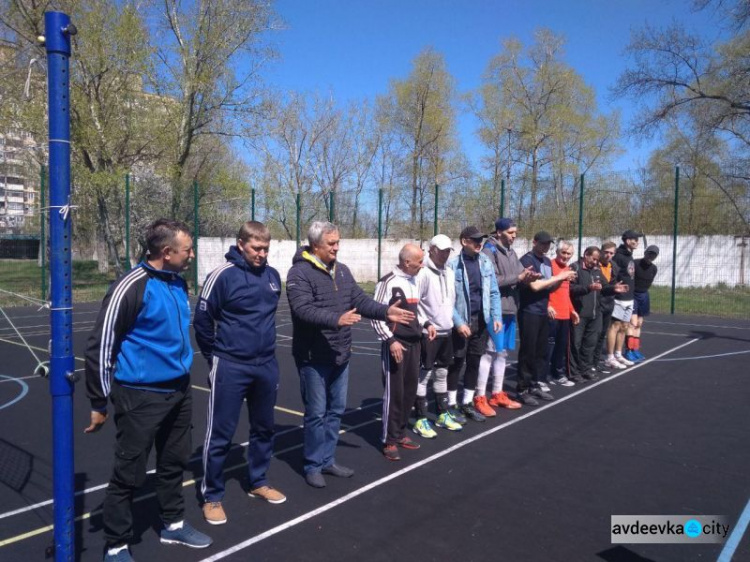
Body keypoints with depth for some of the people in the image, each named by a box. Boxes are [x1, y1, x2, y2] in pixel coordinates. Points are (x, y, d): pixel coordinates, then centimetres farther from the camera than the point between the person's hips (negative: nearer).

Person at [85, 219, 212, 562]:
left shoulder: (178, 283, 5)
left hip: (179, 391, 7)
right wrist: (99, 403, -10)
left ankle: (173, 525, 39)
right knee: (129, 474, 6)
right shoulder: (130, 288, -19)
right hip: (142, 396, -7)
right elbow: (100, 347, -15)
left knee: (174, 463, 20)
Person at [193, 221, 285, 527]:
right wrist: (218, 357, 3)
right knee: (220, 434, 3)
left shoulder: (273, 275, 4)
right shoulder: (222, 276, -14)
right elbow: (202, 321, -7)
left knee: (264, 428, 17)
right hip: (231, 368, -6)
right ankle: (212, 497, 19)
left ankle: (258, 482, 36)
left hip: (266, 365, 6)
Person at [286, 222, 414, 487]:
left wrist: (386, 311, -7)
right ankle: (313, 466, 20)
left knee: (336, 411, 16)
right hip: (313, 357, -7)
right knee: (316, 413, 3)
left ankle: (328, 460, 32)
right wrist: (336, 319, -39)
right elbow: (303, 309, -27)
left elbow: (360, 300, 8)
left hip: (340, 355, 8)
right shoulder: (300, 272, -14)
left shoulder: (342, 270, 10)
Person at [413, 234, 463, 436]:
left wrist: (450, 319, 16)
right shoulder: (423, 272, -14)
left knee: (442, 374, 17)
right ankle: (421, 420, 8)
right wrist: (425, 325, -17)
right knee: (424, 376, 0)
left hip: (446, 331, 8)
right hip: (428, 333, -8)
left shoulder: (449, 272, 11)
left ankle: (443, 415, 28)